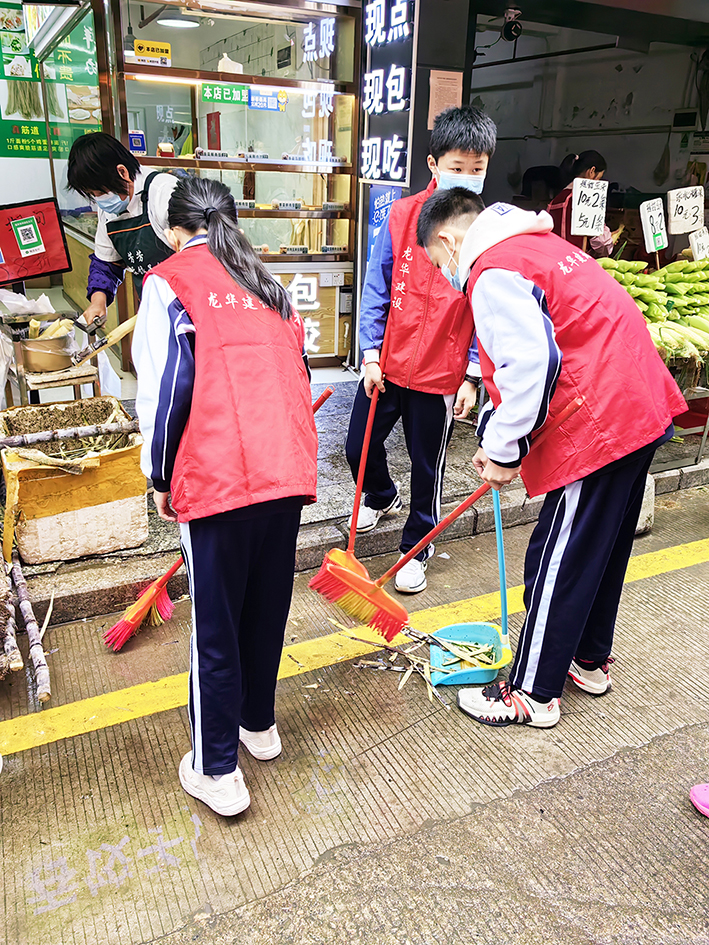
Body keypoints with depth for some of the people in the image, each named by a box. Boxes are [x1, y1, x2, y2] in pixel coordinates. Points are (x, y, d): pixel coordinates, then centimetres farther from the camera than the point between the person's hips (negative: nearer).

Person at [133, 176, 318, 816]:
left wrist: (161, 478, 5)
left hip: (217, 477, -5)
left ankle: (217, 771, 20)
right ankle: (259, 724, 39)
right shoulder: (268, 285, 19)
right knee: (268, 606, 20)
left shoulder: (171, 281, 2)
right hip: (289, 470, 6)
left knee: (215, 625, 7)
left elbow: (165, 388, -6)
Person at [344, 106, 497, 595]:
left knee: (427, 466, 10)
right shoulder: (402, 215, -3)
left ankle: (417, 548, 32)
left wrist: (473, 377, -8)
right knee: (360, 447, 13)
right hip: (386, 365, 2)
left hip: (442, 374, -2)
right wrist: (371, 354, -5)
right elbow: (376, 289, 0)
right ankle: (382, 497, 47)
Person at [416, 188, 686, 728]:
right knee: (604, 550, 21)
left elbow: (531, 367, -24)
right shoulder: (539, 244, 21)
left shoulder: (494, 271, -12)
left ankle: (532, 694, 15)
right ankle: (589, 660, 38)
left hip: (599, 427, -10)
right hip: (643, 409, 10)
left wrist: (503, 450, -11)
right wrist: (498, 440, 18)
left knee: (558, 563, 0)